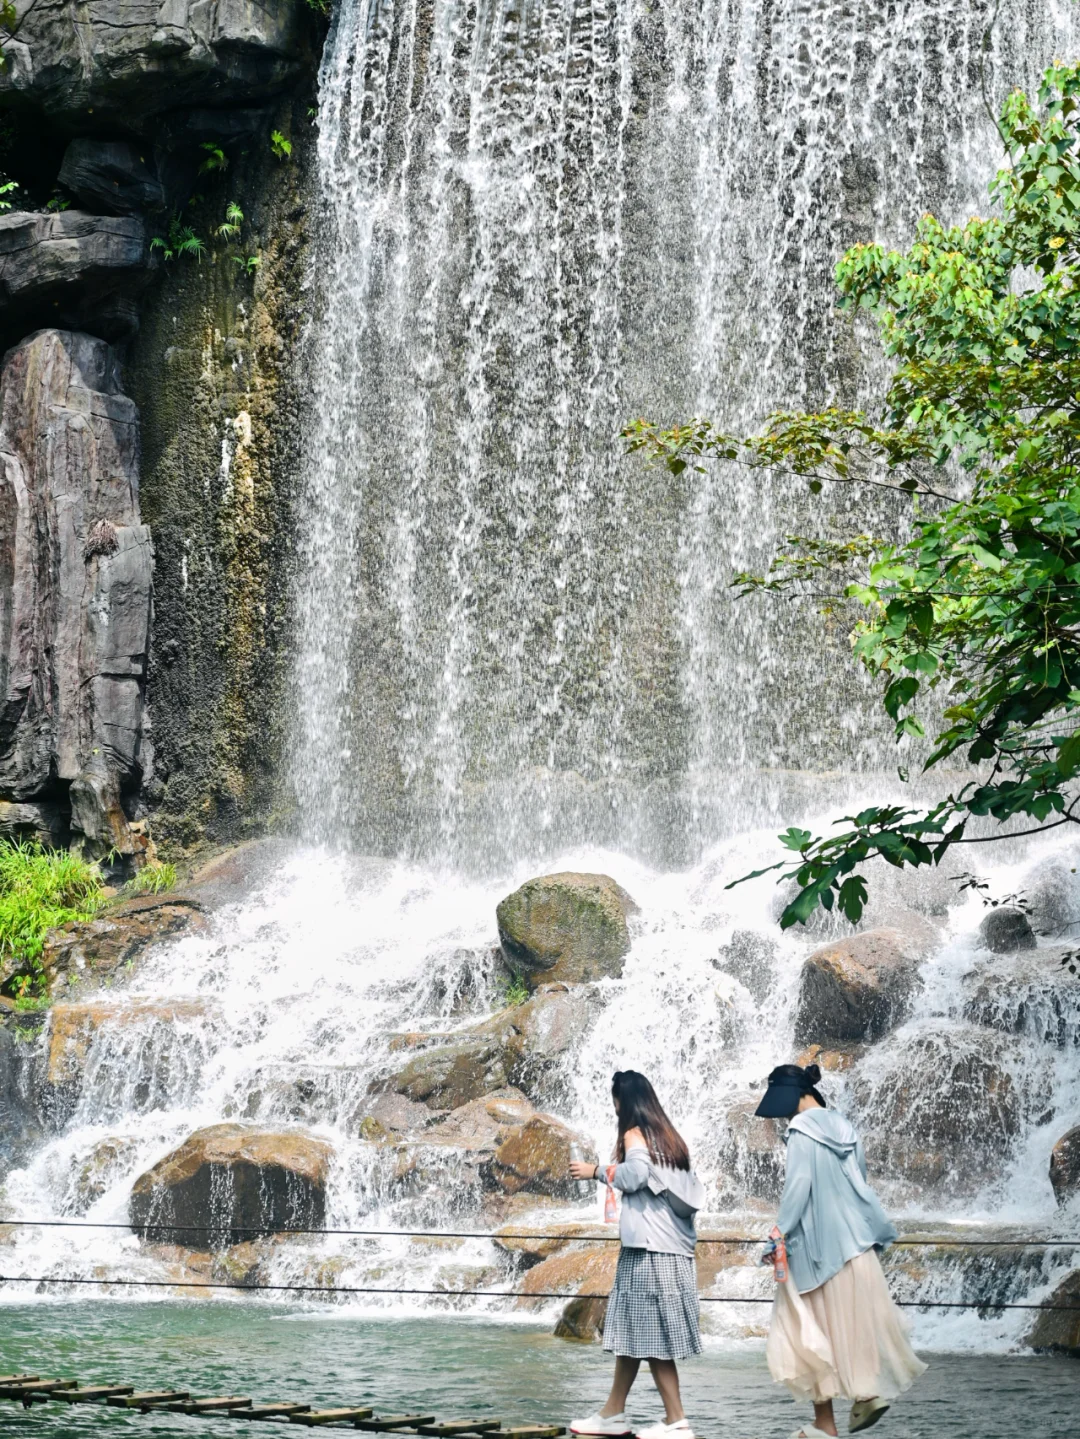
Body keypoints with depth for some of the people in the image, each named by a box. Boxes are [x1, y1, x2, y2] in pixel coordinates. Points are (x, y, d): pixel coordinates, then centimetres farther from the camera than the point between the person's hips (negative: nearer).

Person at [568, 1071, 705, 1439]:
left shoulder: (635, 1134, -3)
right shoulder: (668, 1136, 19)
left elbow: (635, 1172, -22)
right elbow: (692, 1188, 16)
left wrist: (597, 1171, -7)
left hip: (649, 1248, -8)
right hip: (674, 1247, 8)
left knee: (649, 1335, -5)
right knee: (634, 1332, 13)